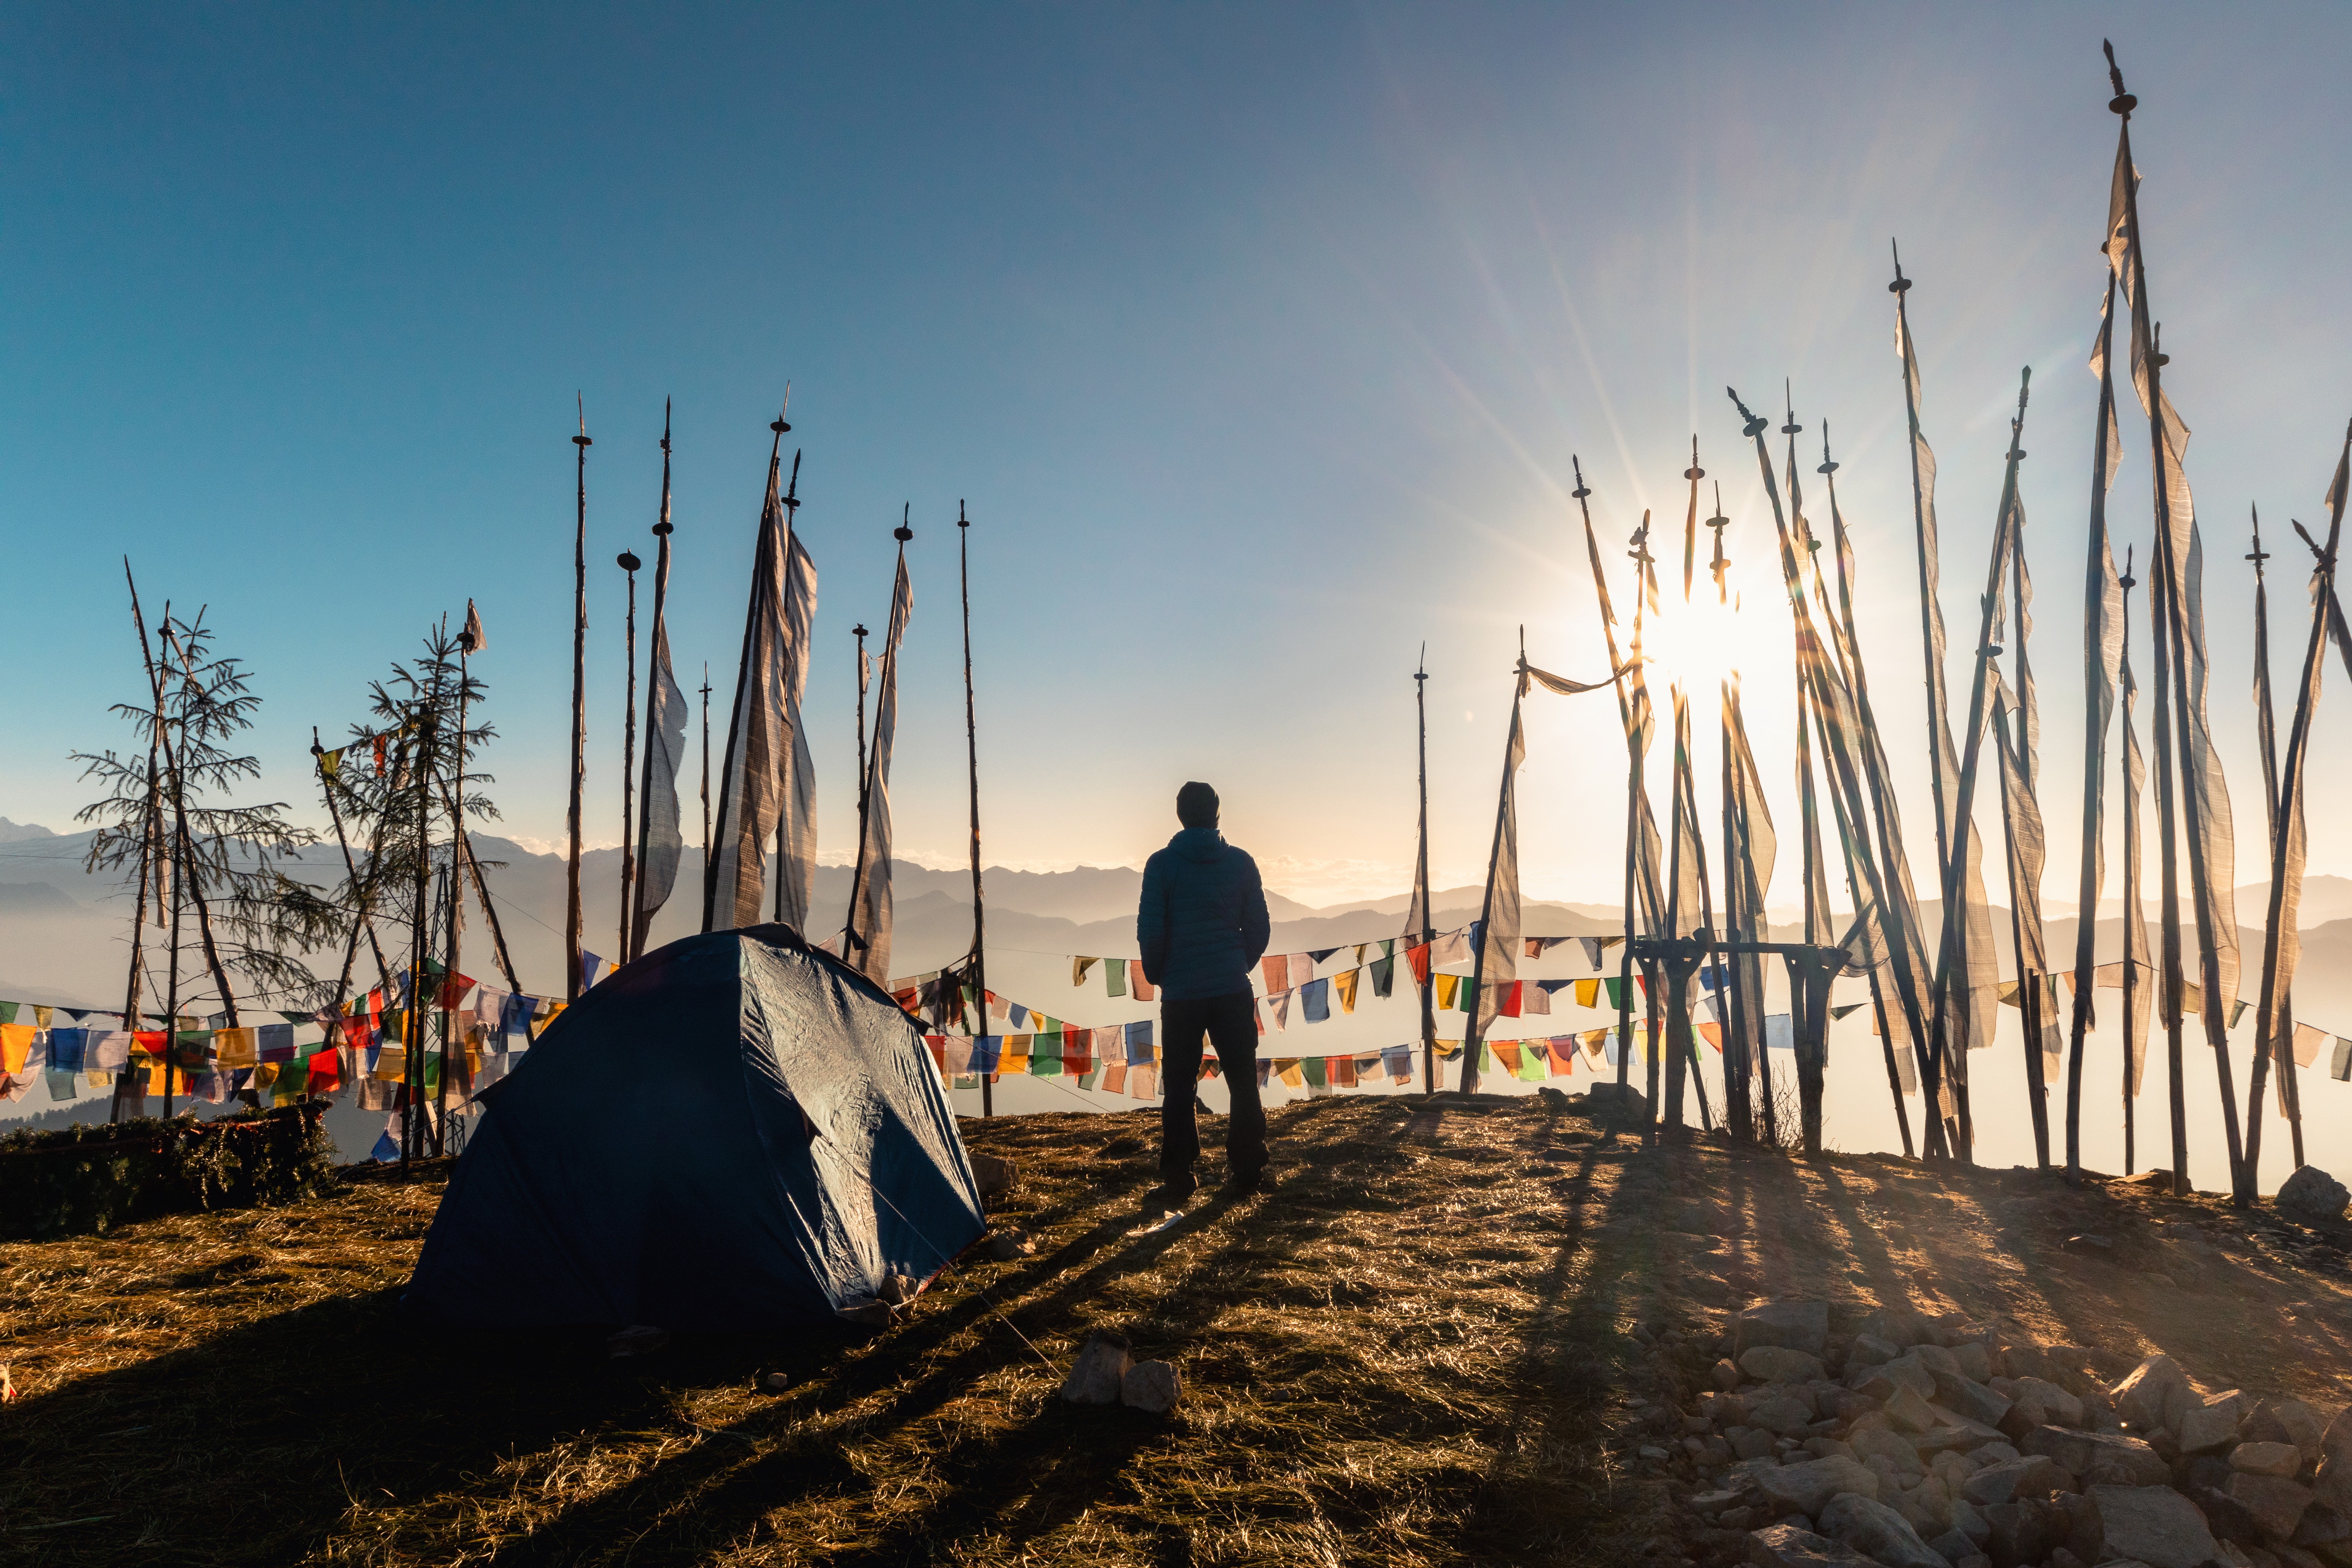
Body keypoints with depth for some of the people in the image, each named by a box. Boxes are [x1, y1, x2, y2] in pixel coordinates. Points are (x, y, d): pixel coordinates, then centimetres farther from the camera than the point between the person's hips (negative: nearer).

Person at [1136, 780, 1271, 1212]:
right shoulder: (1241, 862, 2)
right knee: (1244, 1083, 11)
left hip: (1181, 994, -2)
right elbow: (1259, 927, 5)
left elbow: (1150, 930, -5)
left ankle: (1178, 1180, 5)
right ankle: (1246, 1172, 13)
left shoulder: (1162, 864, -4)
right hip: (1234, 991, 2)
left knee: (1179, 1090, 5)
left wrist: (1157, 976, 10)